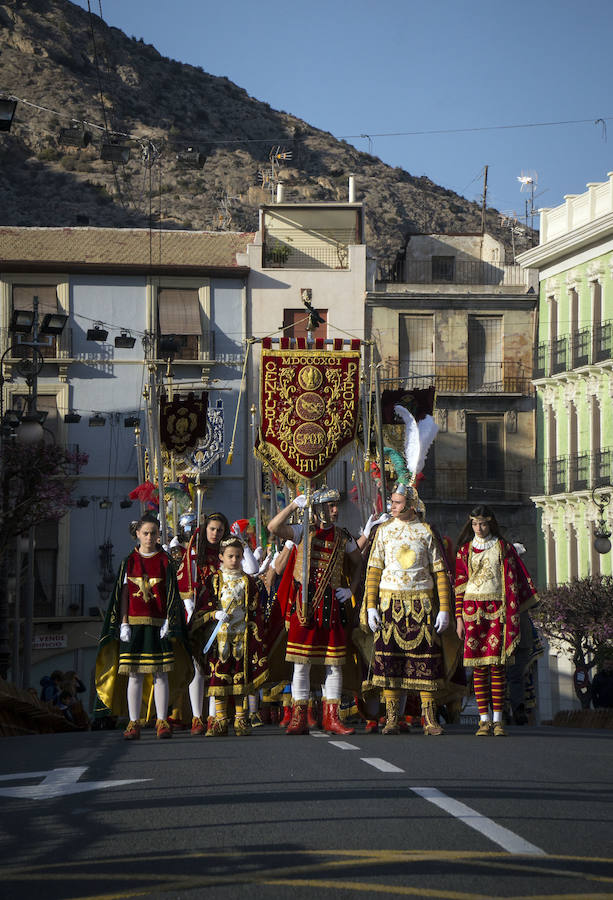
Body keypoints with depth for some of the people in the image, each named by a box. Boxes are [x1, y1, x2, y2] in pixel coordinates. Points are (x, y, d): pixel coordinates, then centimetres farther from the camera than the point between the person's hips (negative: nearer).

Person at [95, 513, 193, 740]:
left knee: (161, 674, -2)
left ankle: (162, 721, 2)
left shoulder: (164, 562, 6)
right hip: (134, 624, 1)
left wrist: (168, 623, -5)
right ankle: (134, 723, 2)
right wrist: (124, 623, -2)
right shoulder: (129, 562, 8)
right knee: (134, 674, -1)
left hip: (159, 625, 0)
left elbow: (171, 594, 5)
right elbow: (124, 594, 6)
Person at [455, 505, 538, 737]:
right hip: (472, 608, 1)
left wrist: (513, 613, -1)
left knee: (497, 663, -6)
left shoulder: (503, 548, 8)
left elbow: (513, 581, 6)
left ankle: (498, 720, -3)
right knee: (478, 665, -2)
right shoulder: (465, 550, 11)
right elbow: (459, 585, 10)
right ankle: (484, 719, 1)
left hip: (497, 608, -1)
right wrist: (459, 617, 5)